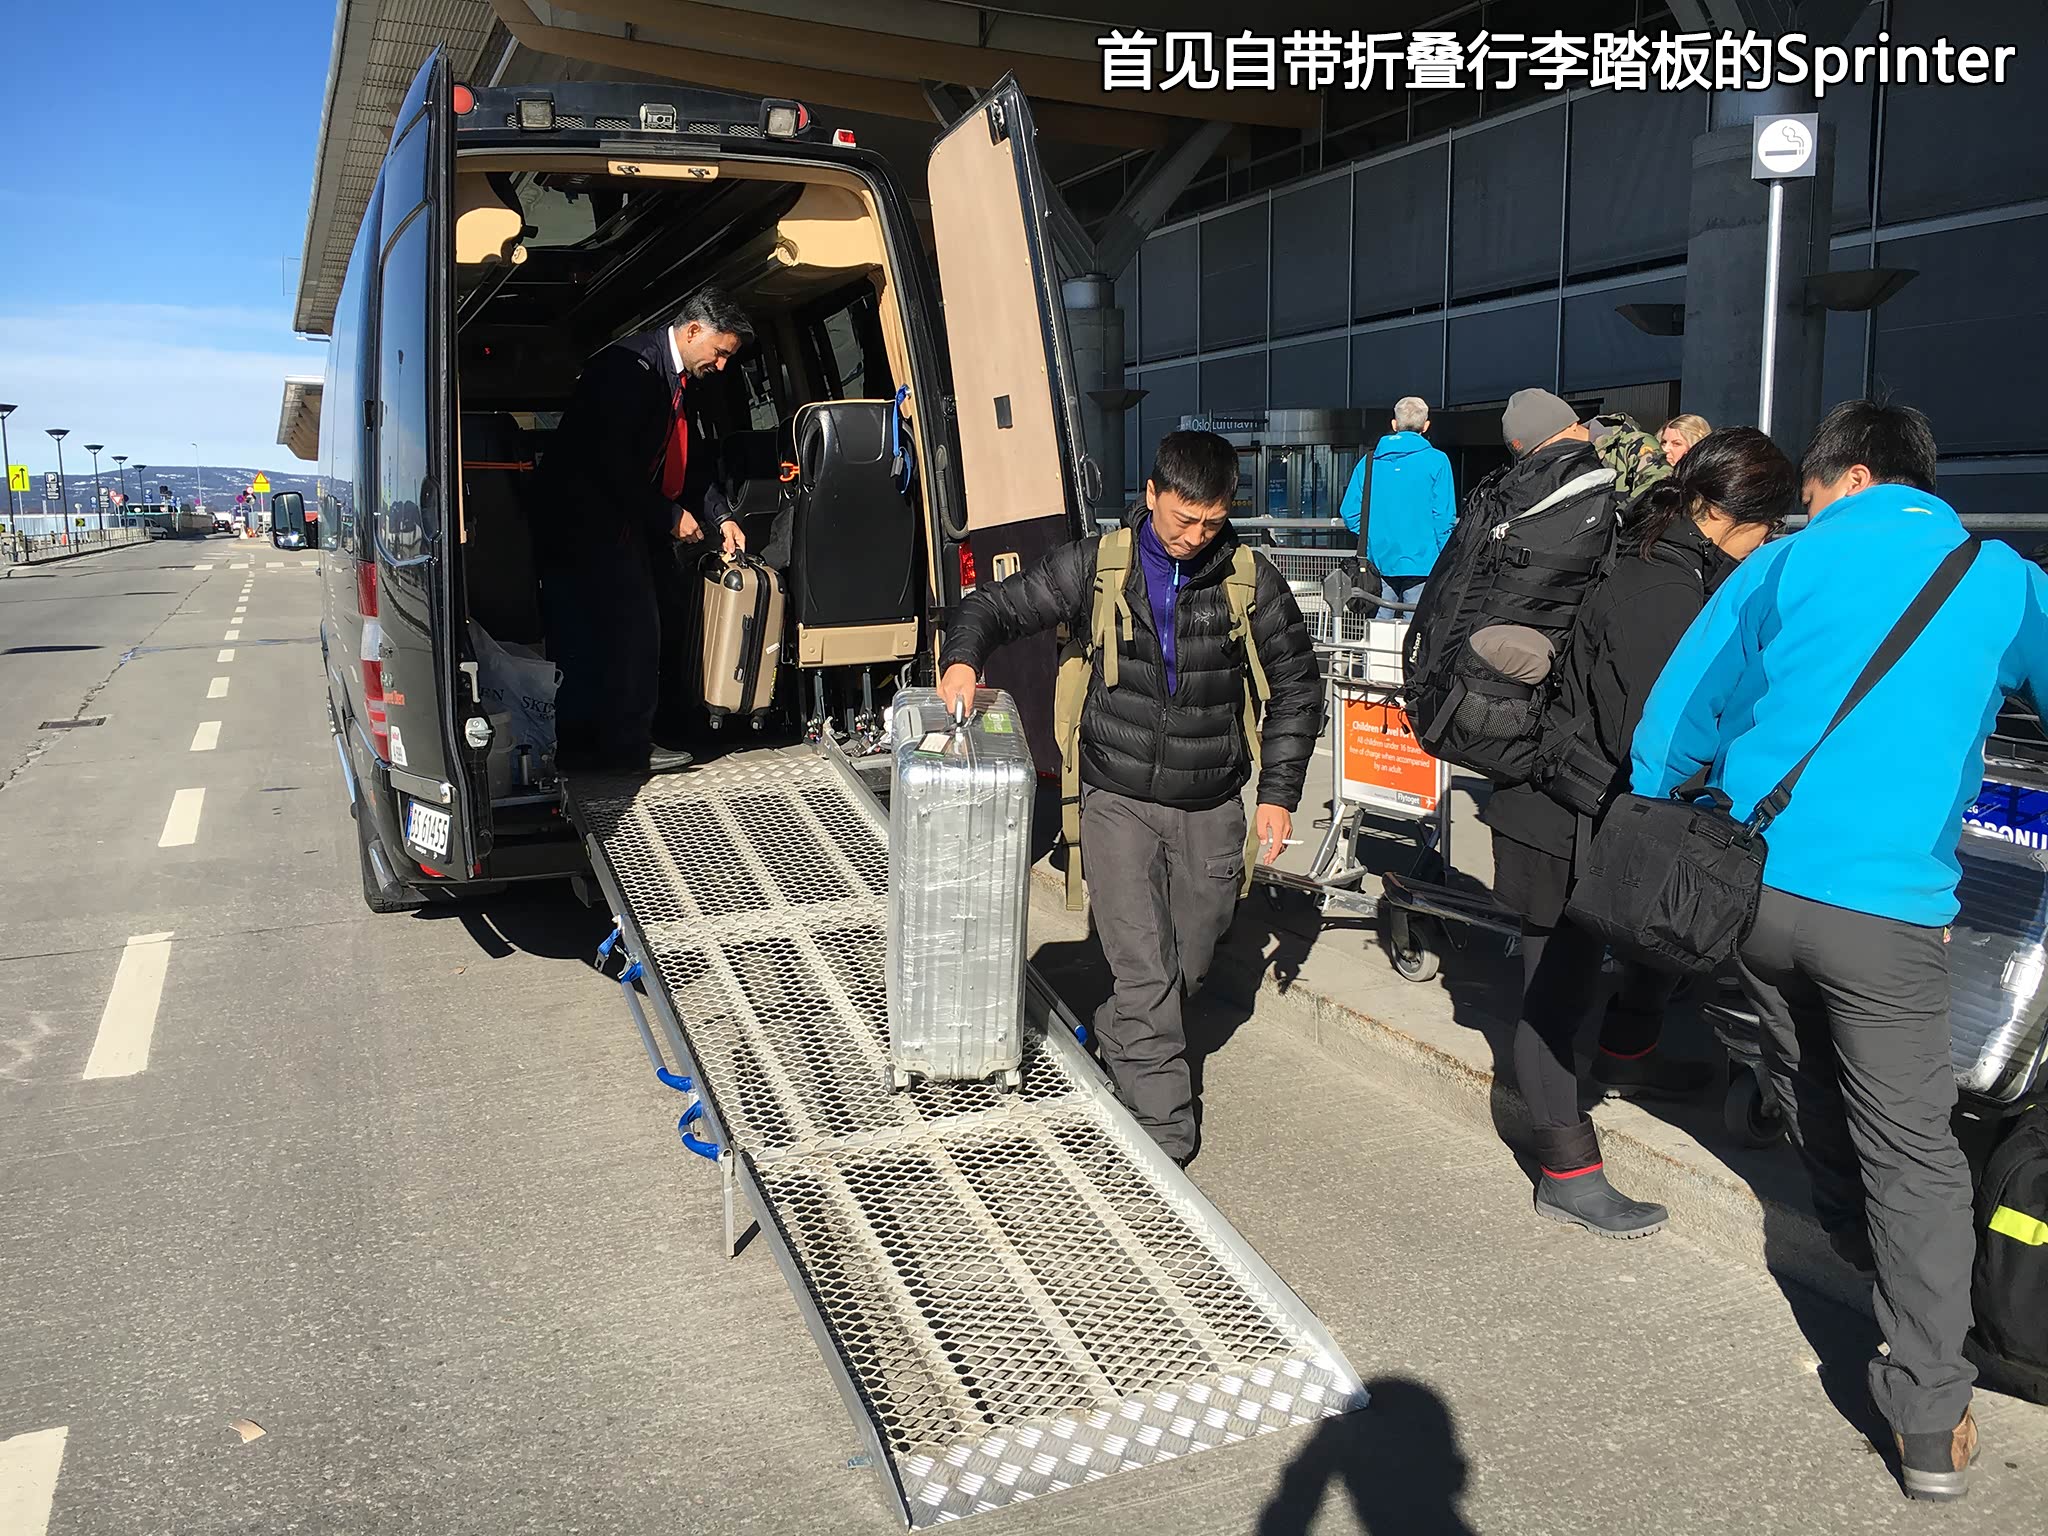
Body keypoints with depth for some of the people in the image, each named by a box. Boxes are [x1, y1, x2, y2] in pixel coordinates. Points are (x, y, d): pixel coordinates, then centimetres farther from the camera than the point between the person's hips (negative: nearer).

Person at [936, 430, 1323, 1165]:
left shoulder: (1252, 581, -2)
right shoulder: (1097, 565, -4)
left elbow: (1296, 689, 8)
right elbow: (997, 606, 2)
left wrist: (1279, 793, 2)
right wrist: (963, 657, -20)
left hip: (1211, 809, 2)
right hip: (1118, 801, -2)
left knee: (1187, 970, 15)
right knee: (1146, 978, -8)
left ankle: (1113, 1038, 44)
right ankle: (1164, 1134, 3)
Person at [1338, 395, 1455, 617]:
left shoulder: (1370, 460, 8)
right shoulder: (1436, 461, -2)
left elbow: (1349, 511, 5)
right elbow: (1444, 517, -6)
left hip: (1378, 562, 3)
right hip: (1420, 563, -3)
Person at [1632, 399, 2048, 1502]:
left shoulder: (1789, 564, 6)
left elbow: (1680, 708, 6)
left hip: (1755, 881, 2)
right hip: (1888, 905, -1)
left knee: (1806, 1080, 25)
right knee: (1912, 1149, 5)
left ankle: (1862, 1242, 47)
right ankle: (1932, 1422, 6)